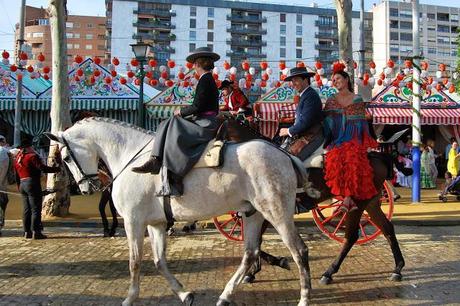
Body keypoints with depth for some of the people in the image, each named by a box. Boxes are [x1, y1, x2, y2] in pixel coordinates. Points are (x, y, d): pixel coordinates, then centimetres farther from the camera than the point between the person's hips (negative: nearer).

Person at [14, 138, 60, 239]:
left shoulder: (17, 158, 14)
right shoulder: (32, 156, -10)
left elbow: (16, 174, 18)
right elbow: (43, 168, -21)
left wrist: (19, 187, 24)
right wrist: (57, 169, -16)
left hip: (22, 184, 8)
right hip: (32, 183, -8)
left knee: (26, 210, 12)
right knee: (36, 209, -5)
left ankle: (27, 232, 14)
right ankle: (35, 232, -8)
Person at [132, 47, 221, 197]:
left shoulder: (205, 80, -13)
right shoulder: (209, 80, 17)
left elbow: (197, 106, -19)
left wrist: (181, 111, -4)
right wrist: (183, 112, 11)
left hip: (206, 124, -11)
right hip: (203, 121, 11)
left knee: (176, 137, -25)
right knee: (167, 126, 7)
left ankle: (174, 182, -26)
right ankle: (155, 161, -3)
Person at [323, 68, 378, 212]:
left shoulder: (357, 100, 11)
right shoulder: (331, 101, 15)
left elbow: (362, 123, 9)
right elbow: (326, 122, 12)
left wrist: (368, 143, 2)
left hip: (354, 140, -1)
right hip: (337, 140, 1)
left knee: (352, 161, -30)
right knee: (335, 160, -29)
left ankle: (346, 199, -28)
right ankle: (350, 200, -26)